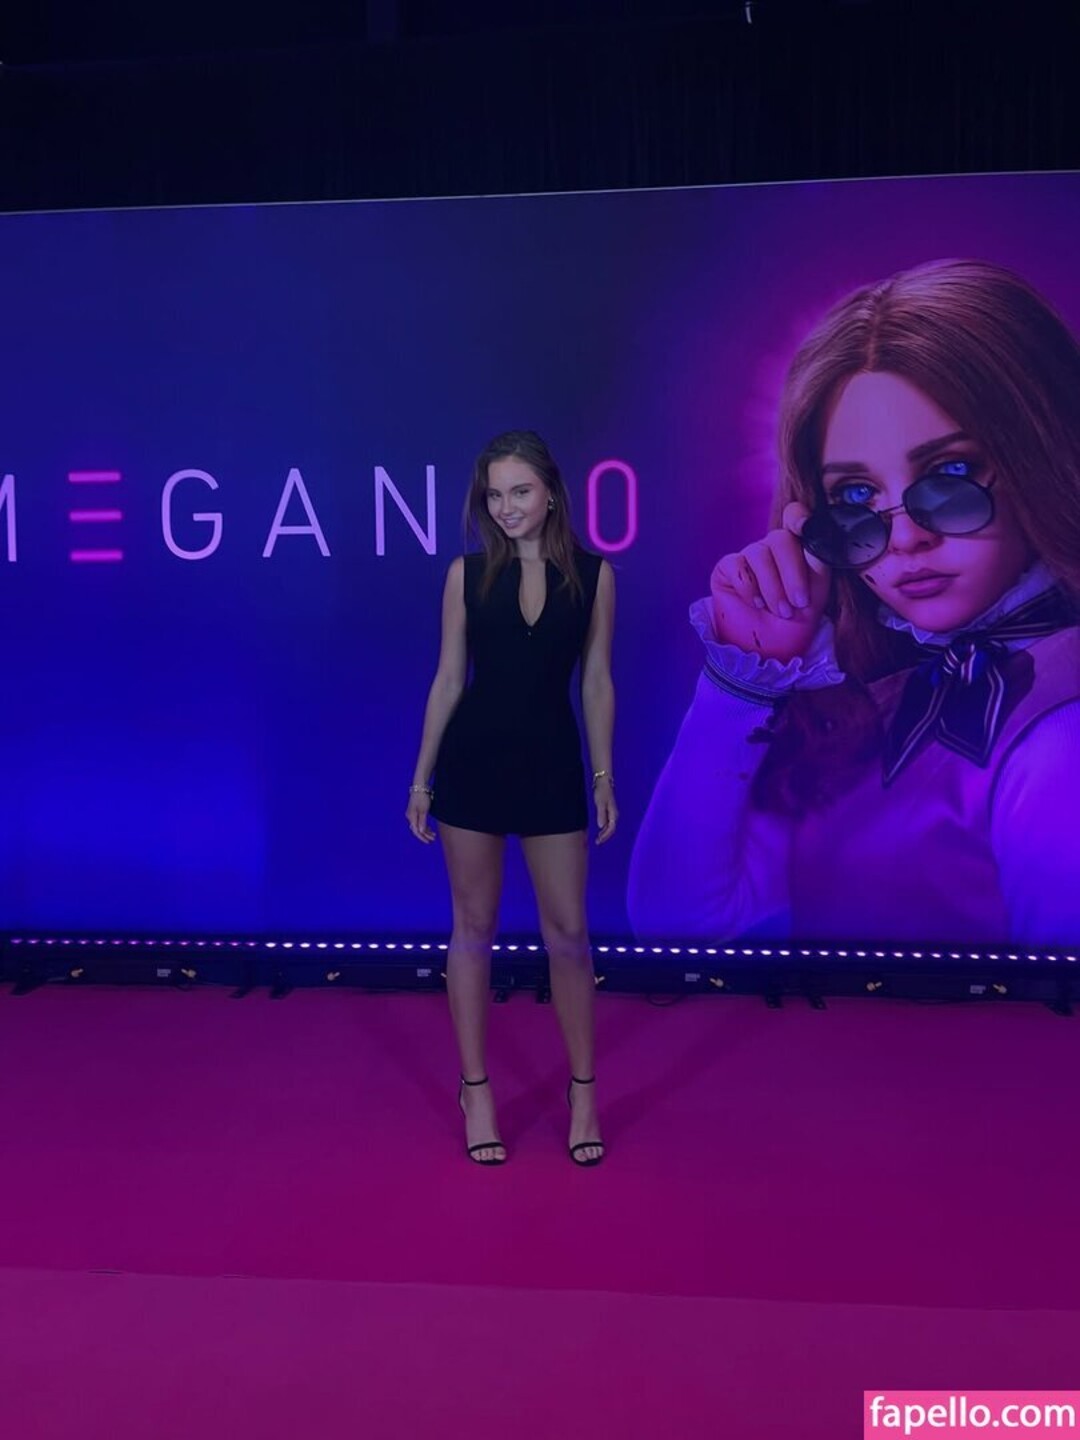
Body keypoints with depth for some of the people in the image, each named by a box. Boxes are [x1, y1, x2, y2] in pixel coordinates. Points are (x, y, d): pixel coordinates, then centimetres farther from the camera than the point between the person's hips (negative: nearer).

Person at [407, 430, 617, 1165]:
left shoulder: (593, 574, 0)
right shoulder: (468, 573, 1)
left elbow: (597, 681, 4)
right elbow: (448, 678, 3)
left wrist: (605, 777, 1)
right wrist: (422, 779, 3)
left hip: (552, 765, 0)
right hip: (474, 760, 0)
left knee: (569, 931, 5)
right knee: (474, 926, 8)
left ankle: (583, 1091, 23)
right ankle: (476, 1090, 23)